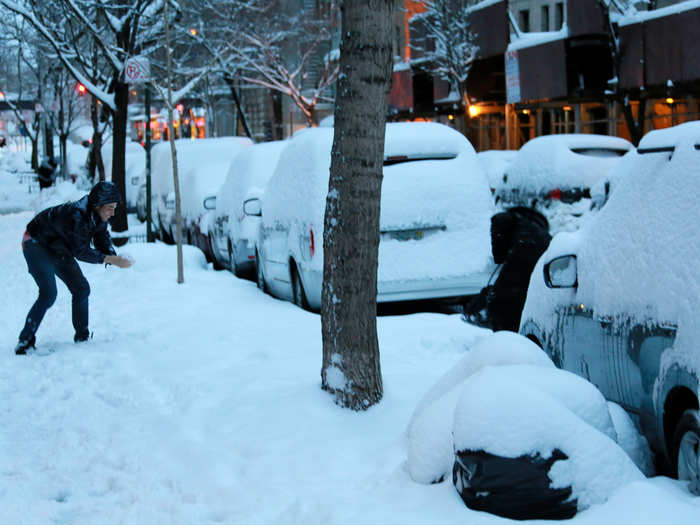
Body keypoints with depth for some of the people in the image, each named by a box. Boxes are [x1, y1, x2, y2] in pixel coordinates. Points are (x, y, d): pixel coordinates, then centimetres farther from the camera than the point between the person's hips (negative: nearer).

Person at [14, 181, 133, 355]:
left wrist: (114, 257, -24)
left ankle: (82, 337, 16)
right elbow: (81, 252, -34)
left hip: (58, 249, 8)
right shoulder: (76, 215, -36)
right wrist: (111, 260, -36)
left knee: (81, 289, 4)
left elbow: (103, 241, -3)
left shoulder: (99, 216, -11)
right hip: (36, 244, -8)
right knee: (48, 293, -21)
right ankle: (25, 341, -13)